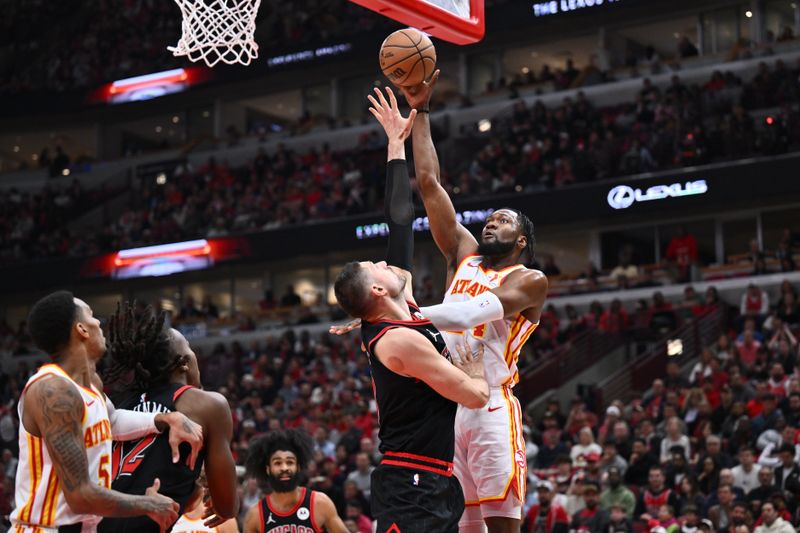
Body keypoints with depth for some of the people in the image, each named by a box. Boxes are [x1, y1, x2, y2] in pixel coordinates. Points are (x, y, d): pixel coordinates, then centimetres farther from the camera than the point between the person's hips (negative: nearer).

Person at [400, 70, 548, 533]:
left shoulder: (530, 281, 3)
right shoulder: (465, 256, 19)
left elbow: (479, 310, -14)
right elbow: (430, 184, 17)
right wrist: (421, 113, 16)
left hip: (491, 405, -5)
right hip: (442, 405, 5)